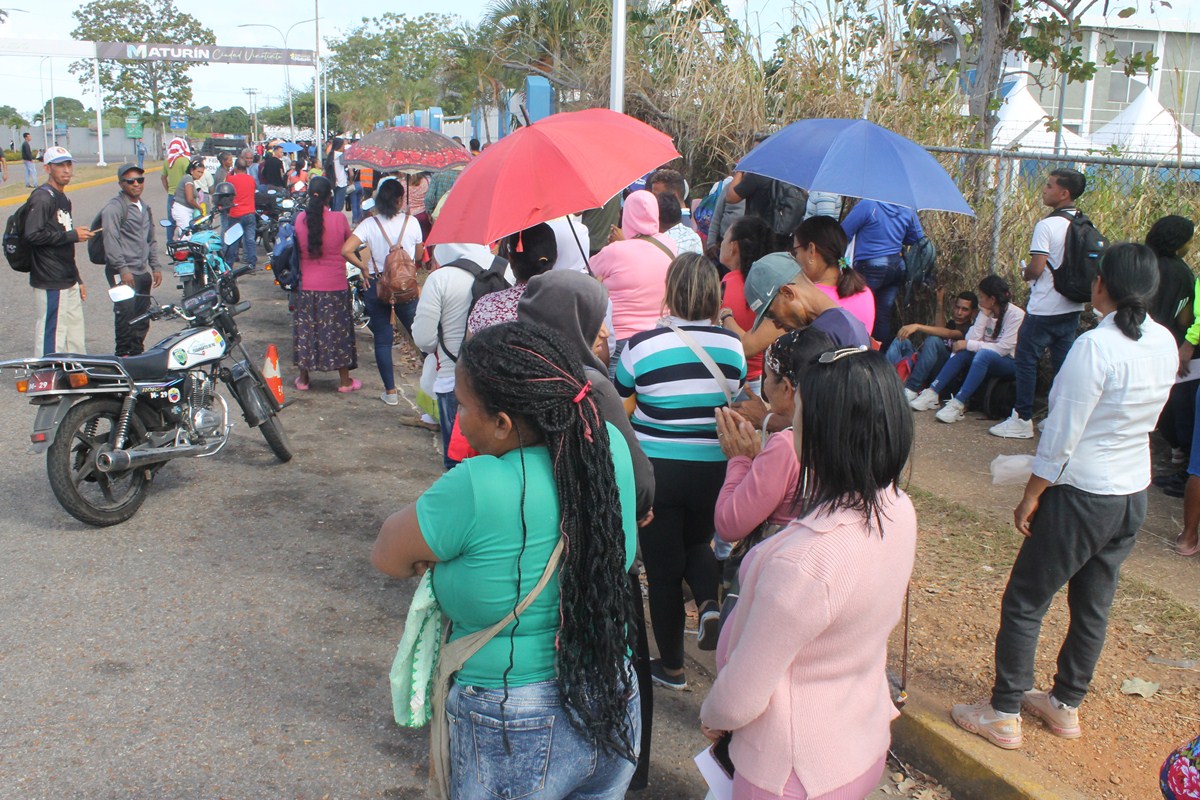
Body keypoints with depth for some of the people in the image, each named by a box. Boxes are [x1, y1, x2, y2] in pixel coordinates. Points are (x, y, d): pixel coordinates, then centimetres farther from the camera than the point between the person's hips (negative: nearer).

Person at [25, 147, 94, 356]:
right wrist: (72, 235, -16)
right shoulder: (42, 197, -10)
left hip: (68, 283, 9)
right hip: (50, 285, -9)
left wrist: (77, 280, 21)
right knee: (51, 343, -7)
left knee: (76, 342, 14)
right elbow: (33, 234, -24)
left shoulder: (64, 199, 18)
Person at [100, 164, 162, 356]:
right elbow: (110, 241, -16)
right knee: (126, 315, -14)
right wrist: (123, 269, -22)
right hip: (122, 274, -8)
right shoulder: (114, 207, -8)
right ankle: (123, 355, -6)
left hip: (142, 273, 8)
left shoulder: (144, 208, 19)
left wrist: (155, 267, 18)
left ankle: (137, 354, 22)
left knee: (142, 319, 11)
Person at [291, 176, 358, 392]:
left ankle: (303, 378, 21)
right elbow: (349, 243, 2)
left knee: (306, 329, 12)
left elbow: (298, 247, 7)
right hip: (335, 286, -2)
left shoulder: (301, 219, -6)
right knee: (338, 330, 7)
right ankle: (345, 381, 13)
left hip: (307, 285, 2)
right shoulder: (338, 219, -13)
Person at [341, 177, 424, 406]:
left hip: (377, 285, 0)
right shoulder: (411, 222, -6)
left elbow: (346, 250, -17)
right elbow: (419, 255, 5)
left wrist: (364, 267, -4)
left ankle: (390, 391, 12)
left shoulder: (369, 224, -7)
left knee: (382, 340, 9)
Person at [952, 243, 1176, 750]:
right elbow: (1147, 417, 10)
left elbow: (1062, 434, -19)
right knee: (1094, 604, 18)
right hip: (1134, 496, 8)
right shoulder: (1166, 345, -1)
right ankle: (1066, 705, 34)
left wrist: (1031, 497, -10)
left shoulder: (1094, 347, -23)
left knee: (1024, 602, 4)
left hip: (1082, 495, -8)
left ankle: (1003, 715, 12)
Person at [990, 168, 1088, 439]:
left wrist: (1025, 273, 2)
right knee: (1063, 364, 12)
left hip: (1045, 309, -7)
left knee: (1026, 360, 4)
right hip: (1073, 306, 7)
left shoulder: (1047, 226, -16)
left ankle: (1023, 419, 7)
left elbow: (1037, 268, -19)